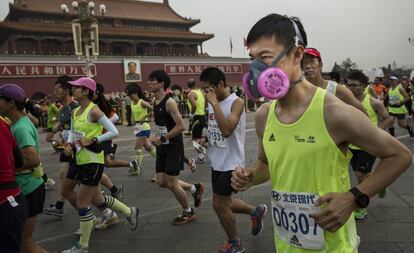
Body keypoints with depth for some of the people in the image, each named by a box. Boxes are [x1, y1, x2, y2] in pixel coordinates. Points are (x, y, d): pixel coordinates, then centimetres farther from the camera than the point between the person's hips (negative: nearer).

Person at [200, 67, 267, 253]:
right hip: (217, 162, 8)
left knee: (219, 204, 0)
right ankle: (256, 211, 42)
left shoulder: (236, 102, -18)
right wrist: (205, 139, 7)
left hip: (231, 163, -8)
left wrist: (214, 103, -30)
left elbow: (227, 130, -33)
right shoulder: (213, 103, 6)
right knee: (225, 203, 17)